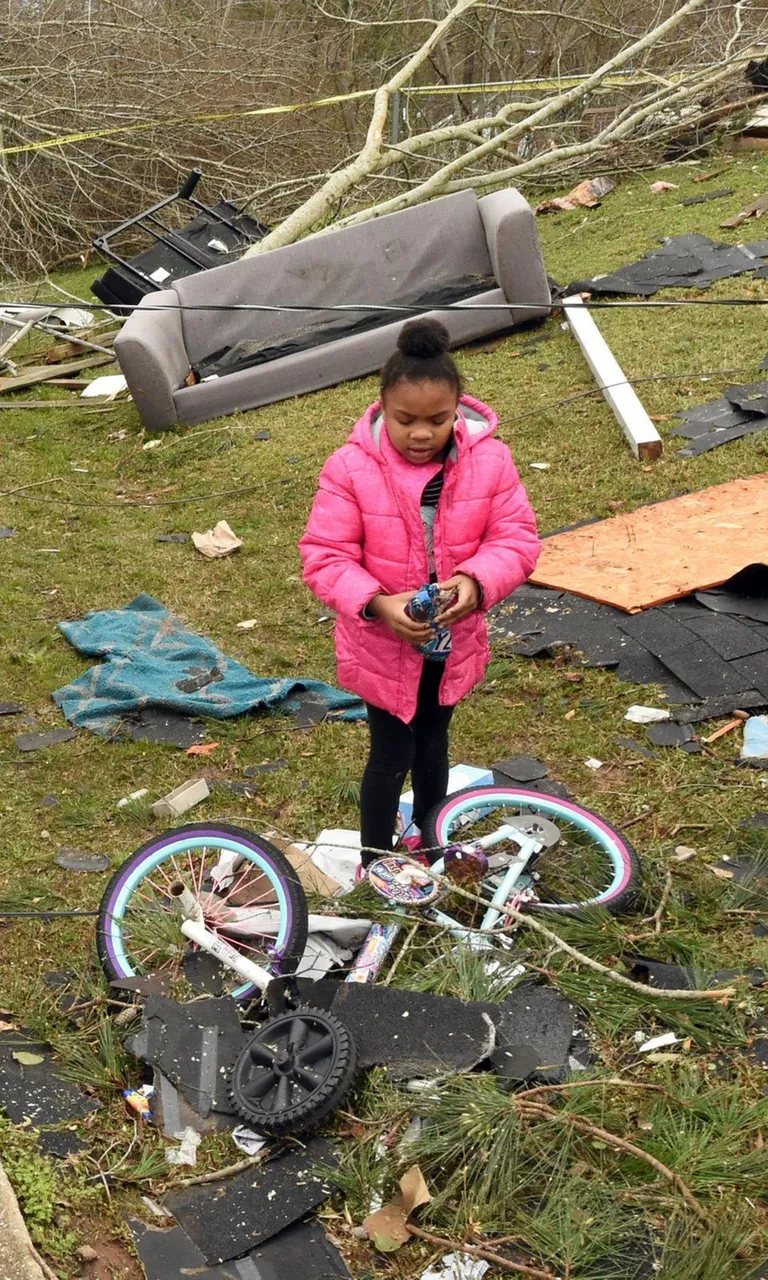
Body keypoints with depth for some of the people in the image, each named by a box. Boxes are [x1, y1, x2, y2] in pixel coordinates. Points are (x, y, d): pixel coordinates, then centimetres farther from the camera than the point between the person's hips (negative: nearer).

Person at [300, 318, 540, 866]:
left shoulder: (489, 459, -15)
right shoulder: (351, 468, -22)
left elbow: (517, 537, -13)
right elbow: (325, 556, -19)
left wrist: (475, 581, -33)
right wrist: (377, 604, -35)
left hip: (454, 641, 4)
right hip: (382, 644, -3)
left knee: (433, 742, 25)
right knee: (392, 756, 7)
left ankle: (430, 847, 49)